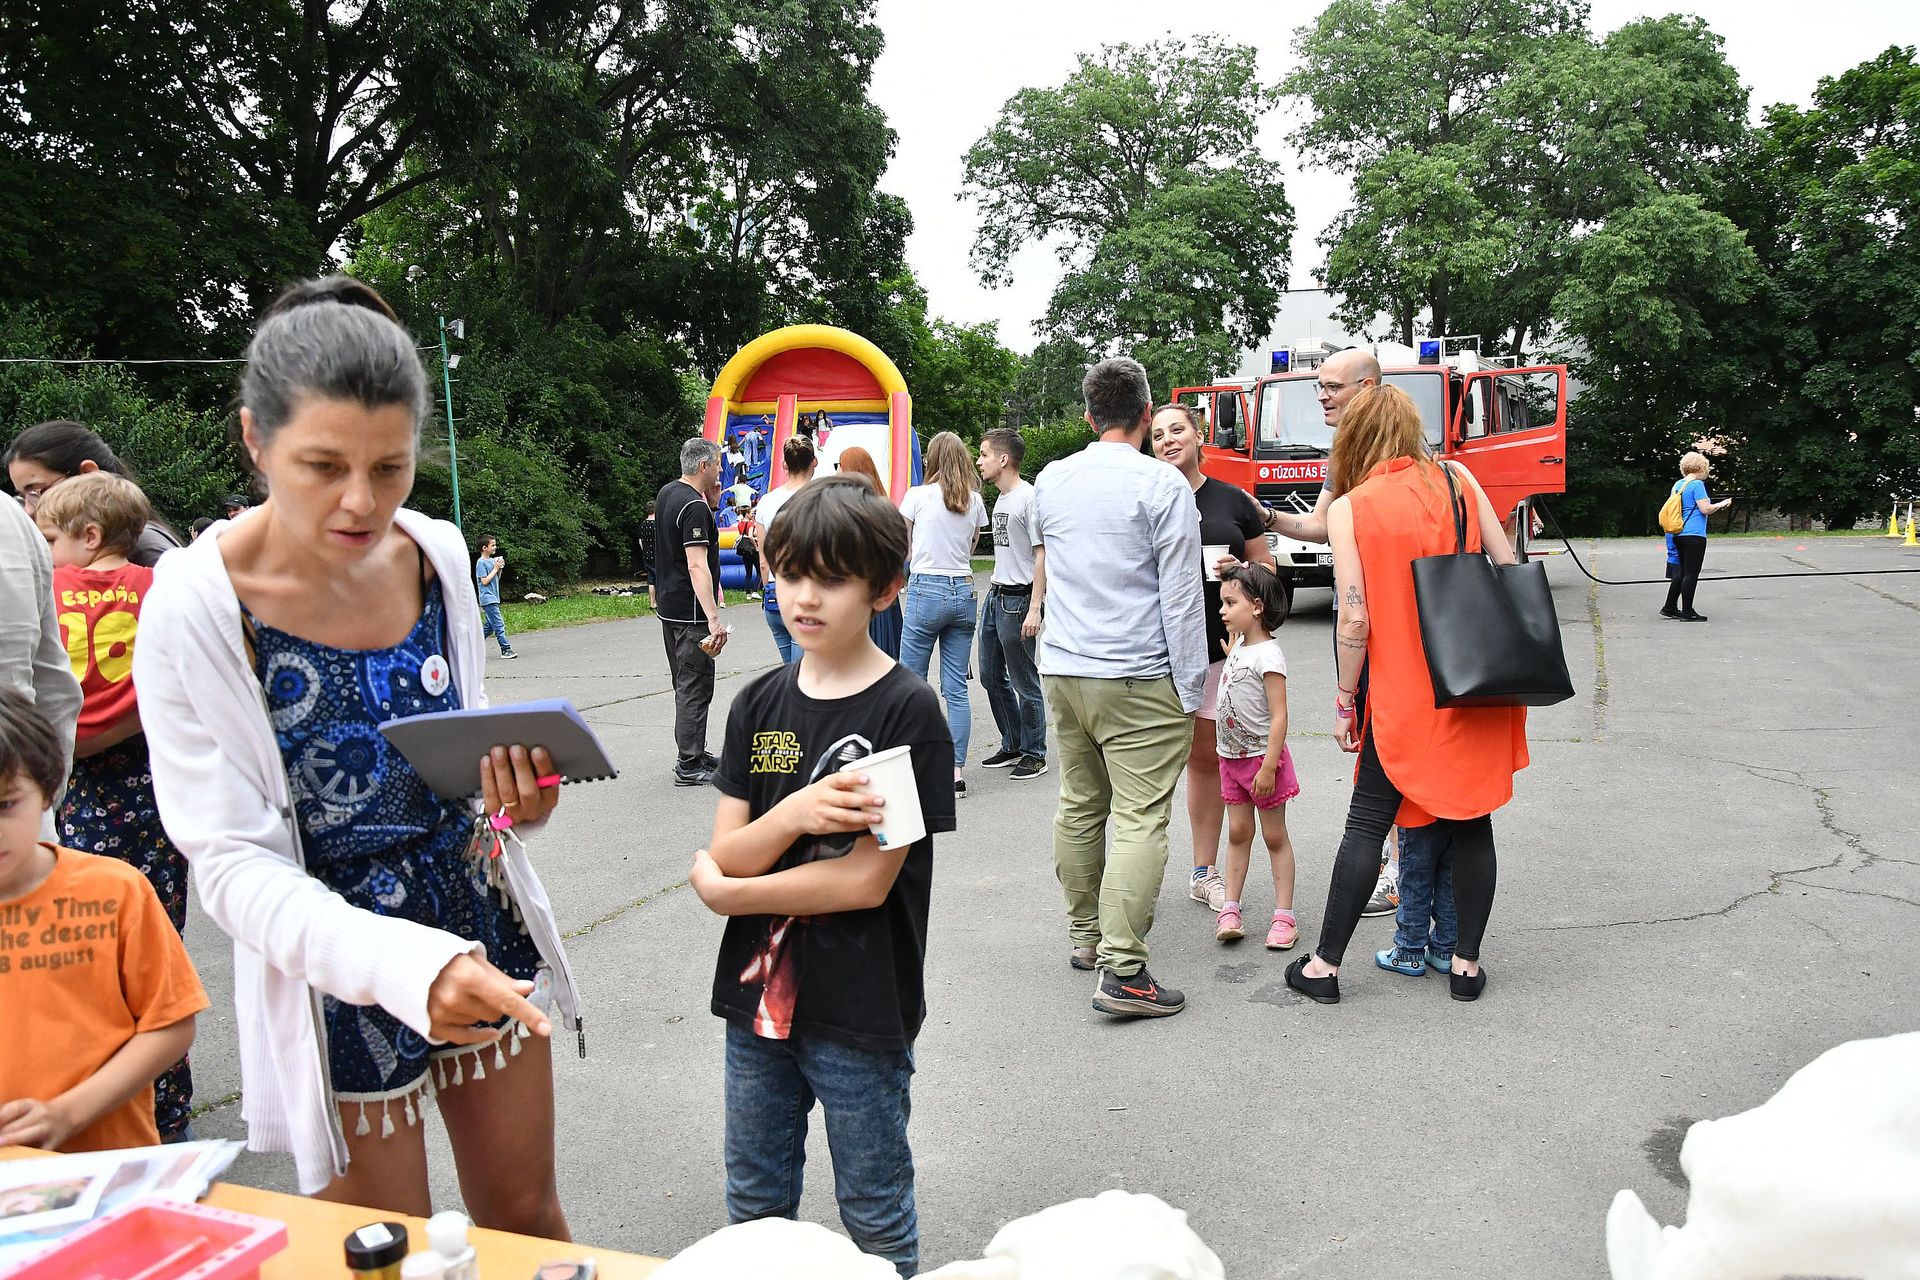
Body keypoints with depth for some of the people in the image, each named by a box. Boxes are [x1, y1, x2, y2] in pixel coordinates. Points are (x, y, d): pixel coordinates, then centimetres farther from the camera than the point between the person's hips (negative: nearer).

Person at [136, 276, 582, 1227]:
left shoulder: (438, 555, -5)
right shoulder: (197, 609, -19)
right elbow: (232, 865, -20)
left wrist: (513, 795, -12)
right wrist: (403, 963, -35)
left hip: (485, 938, 4)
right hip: (338, 978, -4)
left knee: (526, 1219, 19)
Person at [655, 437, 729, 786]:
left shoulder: (668, 492, 9)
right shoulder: (694, 508, -20)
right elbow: (697, 566, -27)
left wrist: (706, 496, 13)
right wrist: (714, 619, -32)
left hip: (669, 609, 10)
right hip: (691, 613, -10)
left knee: (685, 684, 18)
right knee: (695, 687, -5)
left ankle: (693, 752, 28)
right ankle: (689, 766, -2)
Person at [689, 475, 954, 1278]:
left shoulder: (908, 711, -15)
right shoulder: (759, 704, 2)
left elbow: (869, 880, -19)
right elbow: (727, 850, -3)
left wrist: (722, 891, -11)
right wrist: (794, 814, -24)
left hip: (862, 1010, -5)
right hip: (758, 996, 5)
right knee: (753, 1205, 23)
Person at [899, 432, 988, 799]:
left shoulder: (918, 495, -3)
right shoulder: (975, 501, 7)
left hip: (927, 591, -4)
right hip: (963, 591, 4)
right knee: (956, 687, 5)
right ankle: (957, 771, 4)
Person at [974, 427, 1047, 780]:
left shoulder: (1029, 498, -14)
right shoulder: (1000, 499, 14)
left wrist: (1034, 608, -21)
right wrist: (993, 591, 16)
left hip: (1017, 598, -9)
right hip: (995, 595, 10)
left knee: (1024, 682, 0)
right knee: (992, 676, 15)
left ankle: (1035, 754, 12)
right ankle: (1012, 745, 28)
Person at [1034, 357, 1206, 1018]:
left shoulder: (1049, 482, 8)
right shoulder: (1161, 484, -10)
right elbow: (1181, 595, -11)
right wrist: (1191, 690, -5)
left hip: (1062, 670, 6)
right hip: (1138, 679, -6)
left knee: (1079, 807, 16)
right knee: (1140, 819, -5)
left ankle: (1085, 934, 29)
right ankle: (1121, 971, -8)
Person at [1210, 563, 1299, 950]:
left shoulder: (1268, 655, -19)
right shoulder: (1239, 645, 6)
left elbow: (1279, 717, -21)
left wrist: (1268, 766, -24)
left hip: (1262, 757, -8)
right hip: (1233, 758, 8)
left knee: (1274, 835, 2)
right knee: (1238, 832, 10)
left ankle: (1284, 916, 9)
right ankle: (1229, 910, 13)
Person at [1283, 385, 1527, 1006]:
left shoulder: (1348, 508, -6)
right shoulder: (1457, 479, 3)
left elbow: (1355, 618, -11)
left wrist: (1344, 700, -2)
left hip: (1400, 693, -2)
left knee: (1368, 824, 5)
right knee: (1471, 819, 12)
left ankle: (1325, 964, 11)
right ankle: (1466, 962, 18)